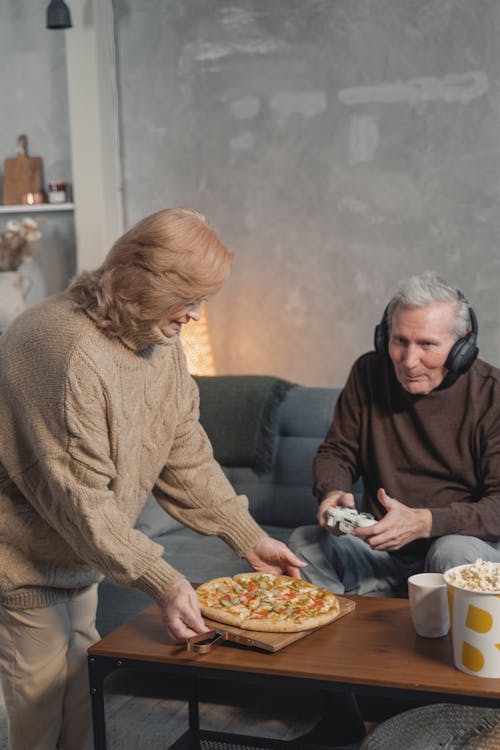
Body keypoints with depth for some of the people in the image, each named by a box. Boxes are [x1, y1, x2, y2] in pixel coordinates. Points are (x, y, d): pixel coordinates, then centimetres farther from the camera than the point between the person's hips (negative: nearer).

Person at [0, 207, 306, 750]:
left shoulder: (160, 342, -1)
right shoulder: (68, 349, -32)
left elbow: (185, 456, 3)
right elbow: (79, 498, -31)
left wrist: (248, 538, -1)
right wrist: (161, 581, -31)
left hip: (79, 558, 9)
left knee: (81, 701, 17)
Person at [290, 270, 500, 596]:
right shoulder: (369, 373, 1)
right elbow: (336, 452, 12)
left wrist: (423, 522, -32)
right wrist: (334, 493, -12)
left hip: (467, 541, -3)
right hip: (378, 549, 3)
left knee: (455, 552, -36)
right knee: (304, 542, -21)